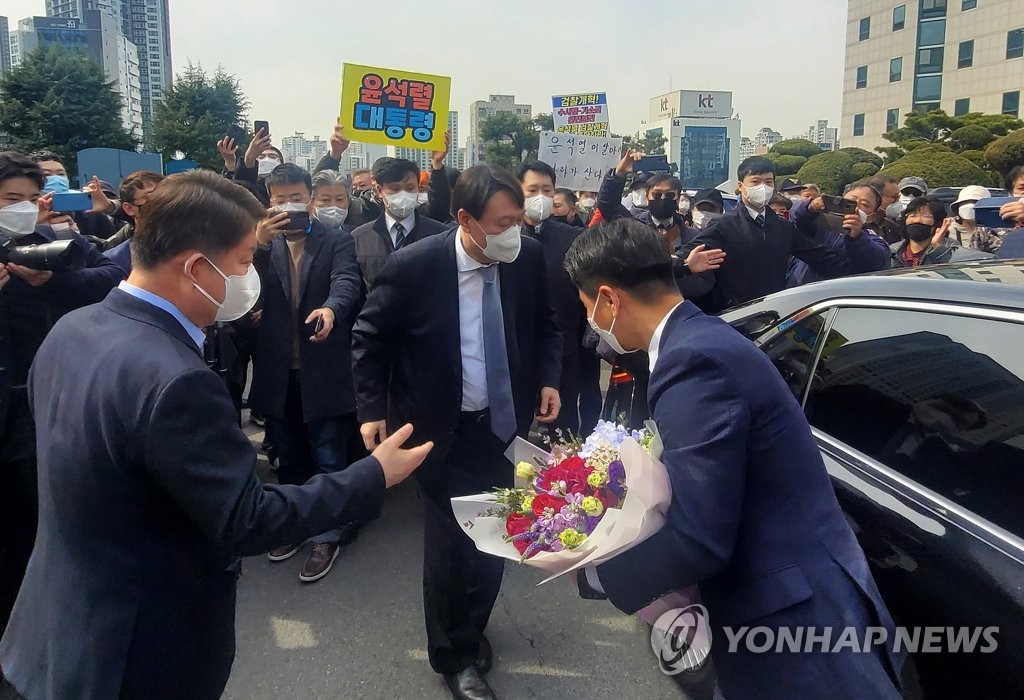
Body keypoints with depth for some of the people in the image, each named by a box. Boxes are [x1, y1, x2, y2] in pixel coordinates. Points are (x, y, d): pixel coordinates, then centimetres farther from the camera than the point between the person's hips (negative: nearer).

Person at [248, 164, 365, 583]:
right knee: (288, 458, 19)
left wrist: (330, 308, -42)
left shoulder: (338, 241, -3)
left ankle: (328, 535, 21)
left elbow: (347, 282, -20)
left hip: (323, 369, -4)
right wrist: (259, 244, -22)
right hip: (277, 371, 4)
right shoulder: (262, 243, 7)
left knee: (328, 460, 7)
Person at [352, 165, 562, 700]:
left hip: (506, 422, 4)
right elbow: (369, 339, -7)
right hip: (446, 430, -3)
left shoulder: (528, 256, -9)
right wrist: (372, 410, -11)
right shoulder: (414, 266, -19)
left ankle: (470, 628, 42)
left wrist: (548, 378, -5)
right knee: (451, 541, 5)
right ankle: (454, 655, 31)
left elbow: (544, 324, 8)